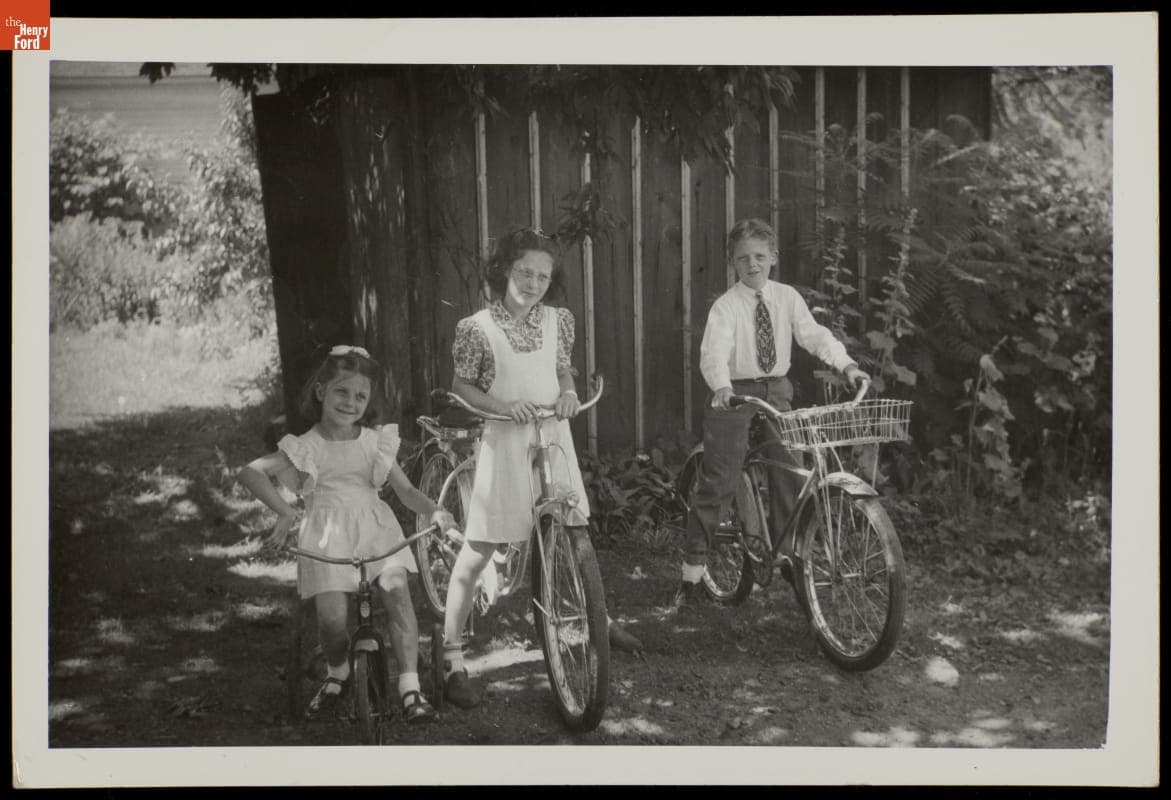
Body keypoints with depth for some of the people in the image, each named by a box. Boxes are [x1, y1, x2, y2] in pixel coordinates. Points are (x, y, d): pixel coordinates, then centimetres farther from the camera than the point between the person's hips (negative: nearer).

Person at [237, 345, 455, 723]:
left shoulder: (376, 441, 6)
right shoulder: (306, 447, -2)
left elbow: (406, 490, 5)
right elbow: (250, 472, -10)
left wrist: (433, 510, -16)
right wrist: (285, 511, -23)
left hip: (375, 528, 2)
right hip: (327, 537, -2)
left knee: (397, 591, -19)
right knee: (332, 615, -17)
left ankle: (410, 686, -10)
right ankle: (337, 672, 16)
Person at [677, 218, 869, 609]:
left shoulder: (787, 298, 3)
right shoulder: (725, 306, -9)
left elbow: (813, 334, -6)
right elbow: (713, 352, -22)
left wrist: (846, 364, -22)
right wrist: (721, 387, -42)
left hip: (777, 391, 4)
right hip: (734, 394, -4)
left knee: (789, 479, 4)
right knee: (715, 485, -5)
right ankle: (692, 575, 1)